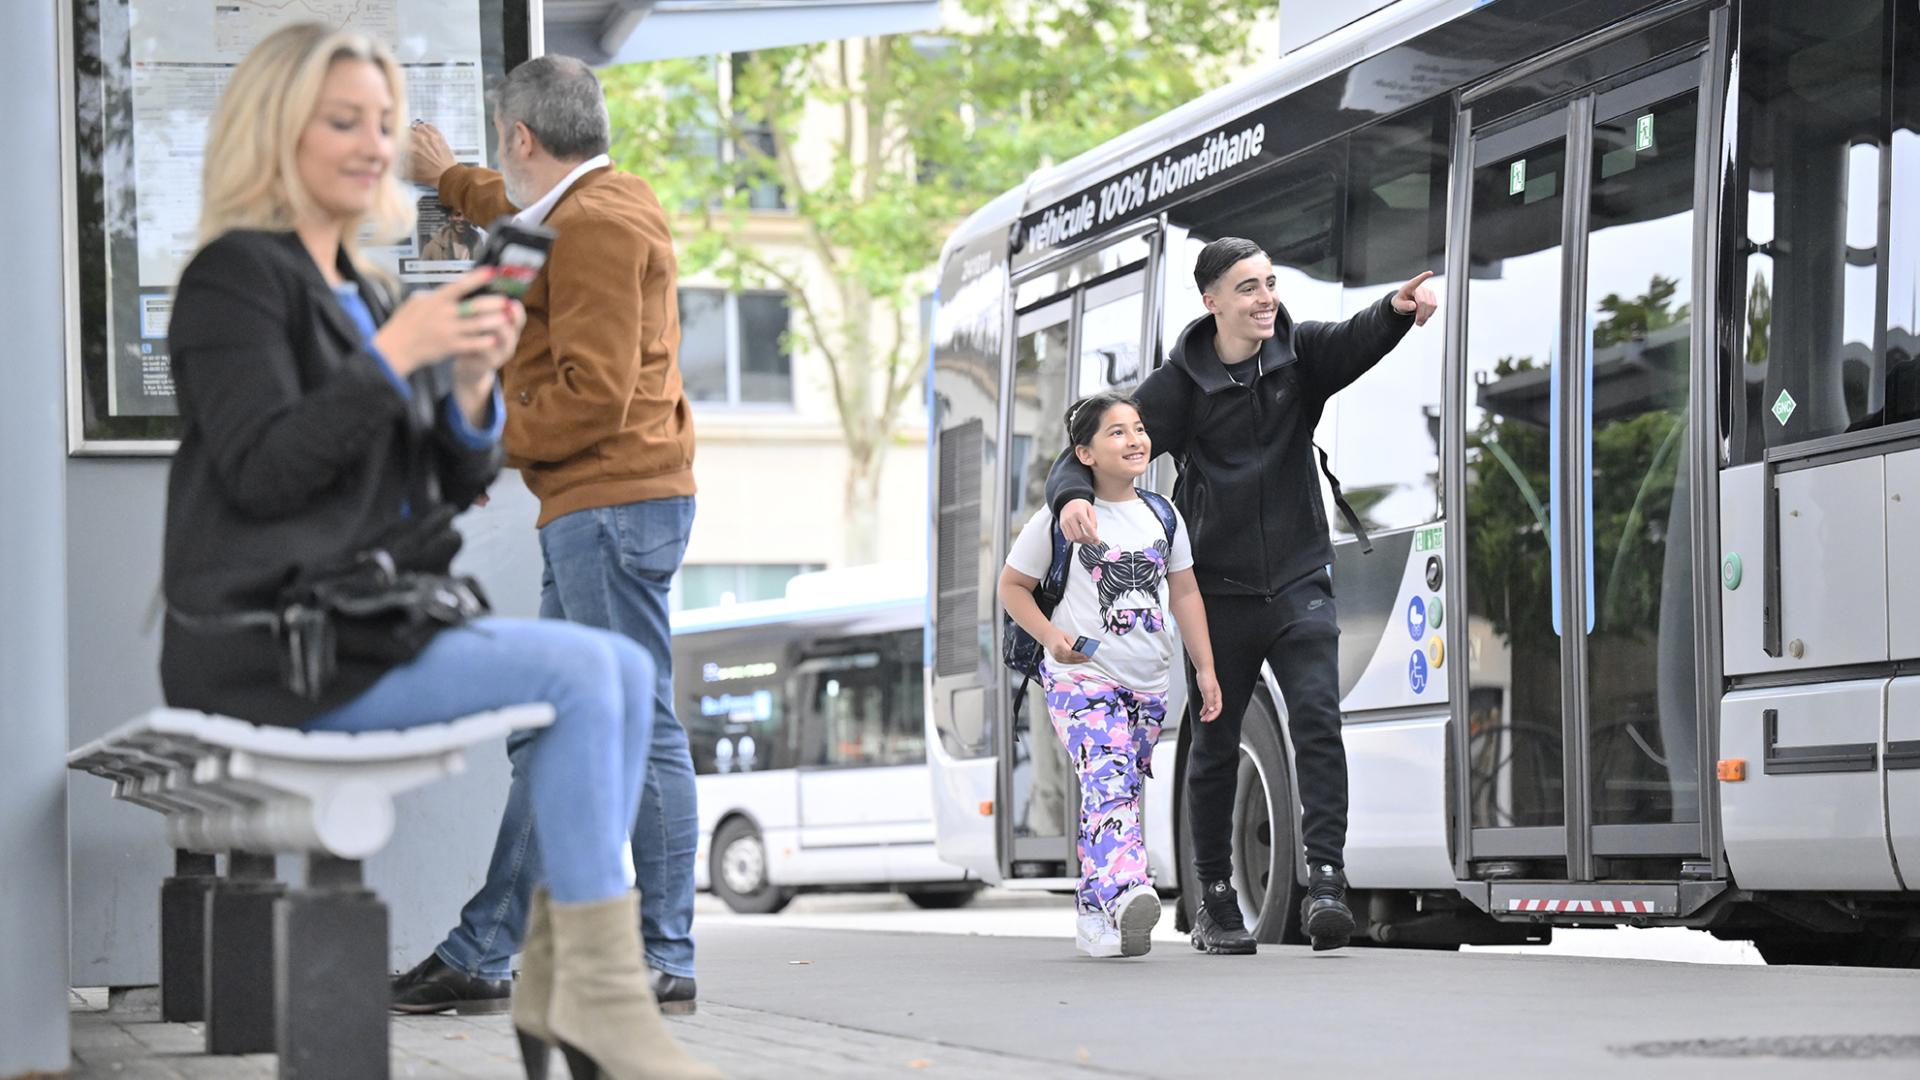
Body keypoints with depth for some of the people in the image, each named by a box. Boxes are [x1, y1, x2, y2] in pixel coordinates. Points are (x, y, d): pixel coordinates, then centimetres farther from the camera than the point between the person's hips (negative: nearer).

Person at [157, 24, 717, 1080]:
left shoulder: (360, 290, 19)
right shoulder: (236, 274, -5)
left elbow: (451, 486, 16)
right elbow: (258, 469, -17)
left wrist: (471, 385, -4)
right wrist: (393, 356, -21)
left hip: (371, 618, 9)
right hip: (271, 643, -8)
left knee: (628, 666, -5)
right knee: (582, 672, -21)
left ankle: (557, 982, -8)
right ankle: (601, 992, -18)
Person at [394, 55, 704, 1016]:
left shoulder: (597, 226, -13)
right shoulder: (608, 203, 19)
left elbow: (594, 395, -21)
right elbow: (529, 218, 46)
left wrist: (491, 443, -9)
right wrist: (448, 180, 59)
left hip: (612, 505, -11)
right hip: (591, 512, 11)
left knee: (641, 729, -8)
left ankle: (666, 963, -4)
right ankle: (480, 957, 15)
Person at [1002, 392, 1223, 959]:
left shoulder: (1161, 516, 11)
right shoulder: (1062, 518, -3)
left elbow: (1185, 593, 16)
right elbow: (1012, 585, 5)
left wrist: (1205, 668, 11)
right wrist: (1050, 636, -10)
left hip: (1147, 683, 6)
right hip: (1080, 676, -6)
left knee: (1121, 794, 8)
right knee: (1108, 779, -25)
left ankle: (1094, 917, 17)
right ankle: (1127, 893, -45)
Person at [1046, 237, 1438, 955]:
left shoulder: (1300, 354, 0)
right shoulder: (1178, 386, -4)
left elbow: (1356, 342, -21)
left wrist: (1399, 310, -44)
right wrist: (1072, 498, -27)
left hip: (1299, 582, 0)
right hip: (1219, 592, 0)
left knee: (1317, 715, -18)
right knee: (1215, 744, 8)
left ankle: (1325, 881, -22)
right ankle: (1215, 902, 20)